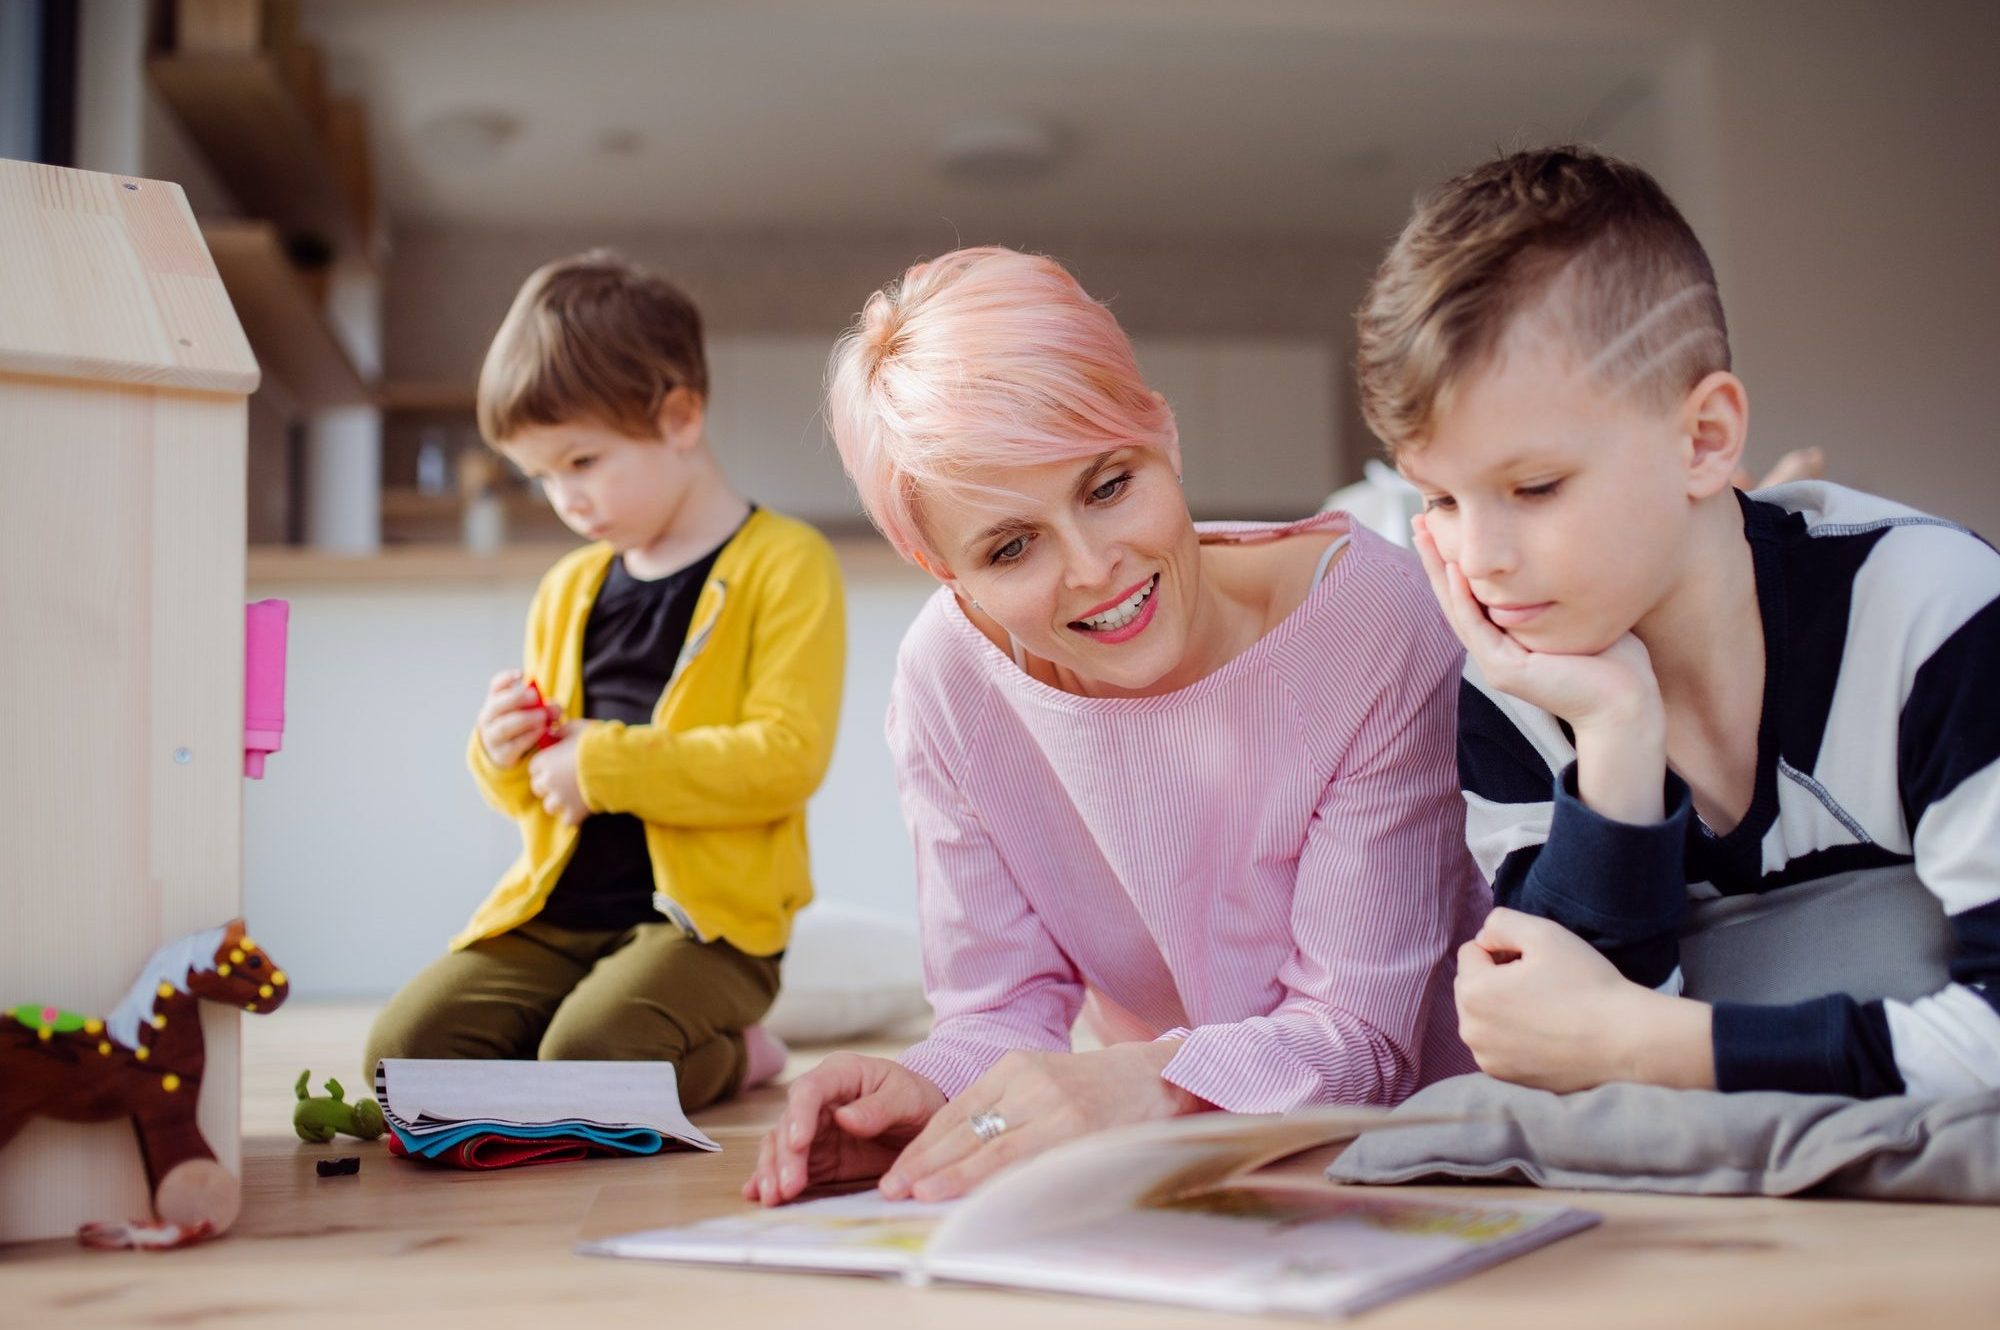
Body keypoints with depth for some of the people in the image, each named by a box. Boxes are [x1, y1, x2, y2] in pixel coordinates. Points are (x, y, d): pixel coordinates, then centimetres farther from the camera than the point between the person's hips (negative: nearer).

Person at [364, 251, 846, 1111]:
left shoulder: (784, 565, -5)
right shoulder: (570, 589, 17)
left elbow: (787, 756, -17)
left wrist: (603, 763, -15)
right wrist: (503, 756, 0)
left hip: (705, 915, -6)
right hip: (557, 911, 7)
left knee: (583, 1057, -30)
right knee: (406, 1049, -13)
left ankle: (728, 1057, 2)